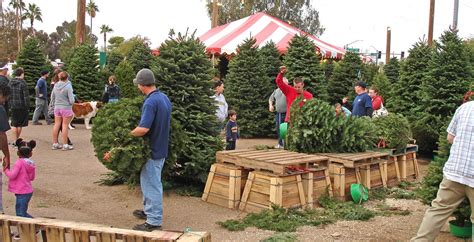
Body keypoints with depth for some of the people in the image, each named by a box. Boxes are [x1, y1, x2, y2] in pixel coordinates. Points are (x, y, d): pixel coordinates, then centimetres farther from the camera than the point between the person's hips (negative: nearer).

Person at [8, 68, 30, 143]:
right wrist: (27, 105, -7)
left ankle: (15, 140, 9)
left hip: (13, 106, 5)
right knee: (20, 124, 7)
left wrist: (10, 104, 15)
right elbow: (26, 96, -14)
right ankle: (17, 139, 12)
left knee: (14, 124, 9)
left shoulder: (10, 83, 5)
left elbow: (8, 95, 9)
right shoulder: (22, 83, -12)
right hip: (22, 106, -5)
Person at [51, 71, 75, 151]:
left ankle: (55, 143, 18)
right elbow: (71, 101, -14)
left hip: (57, 108, 5)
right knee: (65, 126, 1)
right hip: (66, 108, -5)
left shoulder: (55, 86, 4)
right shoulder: (68, 86, -14)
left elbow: (52, 98, 12)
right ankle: (65, 145, 5)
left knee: (56, 125, 11)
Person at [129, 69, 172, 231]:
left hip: (152, 150, -9)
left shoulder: (150, 102, -24)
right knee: (148, 181, 23)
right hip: (161, 147, 9)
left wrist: (128, 135, -14)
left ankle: (154, 221, 10)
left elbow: (143, 129, -31)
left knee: (152, 185, 0)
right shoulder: (164, 98, 5)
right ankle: (149, 210, 37)